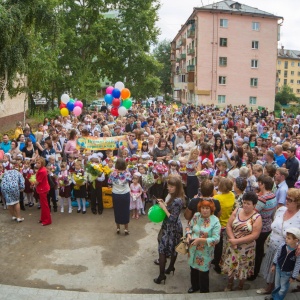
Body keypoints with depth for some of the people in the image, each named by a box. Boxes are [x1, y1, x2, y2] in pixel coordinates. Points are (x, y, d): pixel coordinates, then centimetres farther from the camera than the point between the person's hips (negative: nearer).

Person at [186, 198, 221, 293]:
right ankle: (195, 286, 50)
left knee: (203, 272, 10)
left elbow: (216, 239, -22)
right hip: (193, 250, 5)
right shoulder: (196, 216, -4)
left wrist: (200, 240, -26)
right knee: (193, 268, 23)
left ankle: (204, 291, 36)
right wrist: (188, 235, -11)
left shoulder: (215, 221, -19)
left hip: (205, 253, -5)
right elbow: (189, 226, 9)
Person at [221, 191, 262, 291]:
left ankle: (240, 286, 42)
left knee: (243, 268, 16)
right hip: (232, 246, 3)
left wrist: (237, 241, -21)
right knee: (230, 265, 17)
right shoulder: (237, 211, -4)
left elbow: (254, 235, -19)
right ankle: (229, 285, 41)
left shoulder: (257, 217, -15)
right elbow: (228, 226, -3)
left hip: (246, 249, -3)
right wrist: (232, 239, -18)